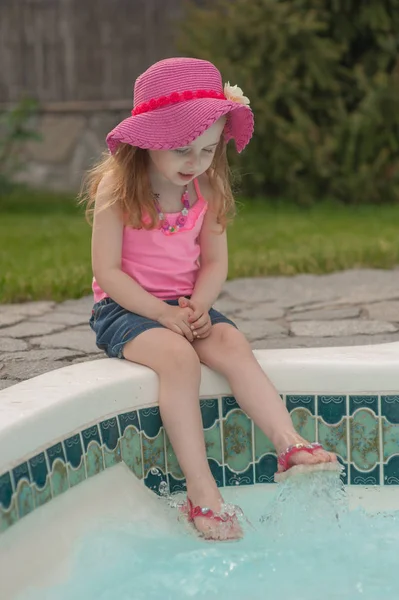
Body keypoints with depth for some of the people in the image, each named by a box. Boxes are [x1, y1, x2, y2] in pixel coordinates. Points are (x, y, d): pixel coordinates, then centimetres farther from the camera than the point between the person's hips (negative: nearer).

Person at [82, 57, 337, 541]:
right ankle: (201, 492, -34)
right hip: (126, 306, -4)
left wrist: (198, 306, -16)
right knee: (178, 357, -31)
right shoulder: (117, 188, -13)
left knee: (233, 346, -24)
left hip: (186, 305, 5)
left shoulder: (207, 189, 1)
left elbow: (214, 262, 5)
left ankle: (290, 445, -31)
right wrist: (162, 314, -22)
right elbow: (107, 271, -15)